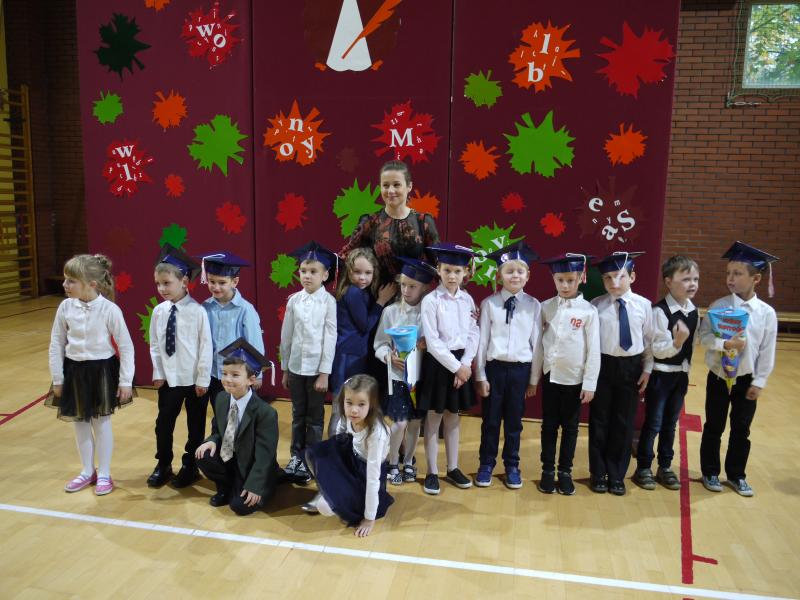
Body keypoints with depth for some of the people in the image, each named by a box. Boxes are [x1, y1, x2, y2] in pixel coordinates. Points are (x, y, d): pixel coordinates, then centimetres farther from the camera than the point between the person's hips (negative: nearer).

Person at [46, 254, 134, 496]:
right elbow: (56, 344, 2)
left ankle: (104, 474, 26)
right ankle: (87, 471, 34)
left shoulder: (110, 309, -18)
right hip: (74, 370, 4)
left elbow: (126, 347, -11)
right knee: (80, 423, 15)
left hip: (102, 370, -4)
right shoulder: (65, 307, -7)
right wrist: (57, 379, 4)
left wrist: (126, 382, -10)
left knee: (101, 422, 9)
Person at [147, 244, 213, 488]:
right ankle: (163, 465, 32)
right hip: (169, 378, 4)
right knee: (164, 422, 13)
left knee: (195, 424, 11)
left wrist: (203, 379, -11)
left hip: (194, 379, -4)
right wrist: (158, 374, 2)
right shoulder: (158, 311, -2)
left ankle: (190, 465, 29)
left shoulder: (197, 311, -16)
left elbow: (206, 347, -13)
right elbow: (154, 346, 6)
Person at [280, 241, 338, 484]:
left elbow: (330, 338, -9)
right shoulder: (294, 300, 1)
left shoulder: (329, 301, -9)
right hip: (296, 366, 3)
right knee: (298, 415, 14)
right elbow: (286, 336, 6)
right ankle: (296, 457, 27)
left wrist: (324, 373, -11)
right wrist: (284, 368, 8)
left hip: (317, 367, -3)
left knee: (315, 417, 8)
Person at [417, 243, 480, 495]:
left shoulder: (468, 300, 4)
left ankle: (453, 469, 27)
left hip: (461, 363, 4)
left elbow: (473, 334, 3)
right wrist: (455, 367, -14)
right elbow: (432, 342, -14)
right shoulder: (430, 300, -11)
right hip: (438, 362, -4)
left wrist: (466, 364, -8)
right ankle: (432, 472, 17)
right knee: (433, 418, 5)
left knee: (453, 418, 14)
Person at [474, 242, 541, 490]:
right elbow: (482, 341, -2)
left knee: (514, 421, 12)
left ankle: (511, 466, 29)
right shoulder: (489, 303, -4)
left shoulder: (533, 305, -1)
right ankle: (486, 464, 27)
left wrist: (533, 378, 4)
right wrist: (480, 376, -2)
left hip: (520, 369, 1)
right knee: (490, 420, 10)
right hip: (494, 367, -1)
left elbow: (536, 343, 3)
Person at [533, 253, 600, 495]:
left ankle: (565, 471, 25)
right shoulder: (545, 307, -1)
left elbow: (594, 350, -6)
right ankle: (547, 471, 24)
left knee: (570, 427, 11)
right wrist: (534, 377, 4)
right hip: (550, 376, 2)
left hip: (575, 379, -1)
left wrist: (590, 384, -7)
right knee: (549, 426, 11)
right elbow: (539, 344, 3)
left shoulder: (589, 311, -7)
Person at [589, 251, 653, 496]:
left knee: (624, 423, 10)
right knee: (599, 421, 8)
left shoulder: (643, 305, -3)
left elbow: (649, 339, 3)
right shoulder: (596, 305, -7)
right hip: (603, 365, -1)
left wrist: (647, 369, 2)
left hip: (631, 367, 1)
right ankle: (599, 474, 25)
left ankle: (617, 475, 26)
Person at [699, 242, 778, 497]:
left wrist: (759, 382, -4)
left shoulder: (767, 312, -8)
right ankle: (710, 473, 27)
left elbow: (767, 351, -4)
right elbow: (704, 336, -11)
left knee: (741, 430, 12)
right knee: (714, 428, 11)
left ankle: (736, 475, 30)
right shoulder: (718, 306, -10)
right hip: (718, 376, -1)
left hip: (746, 379, 1)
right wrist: (725, 344, -29)